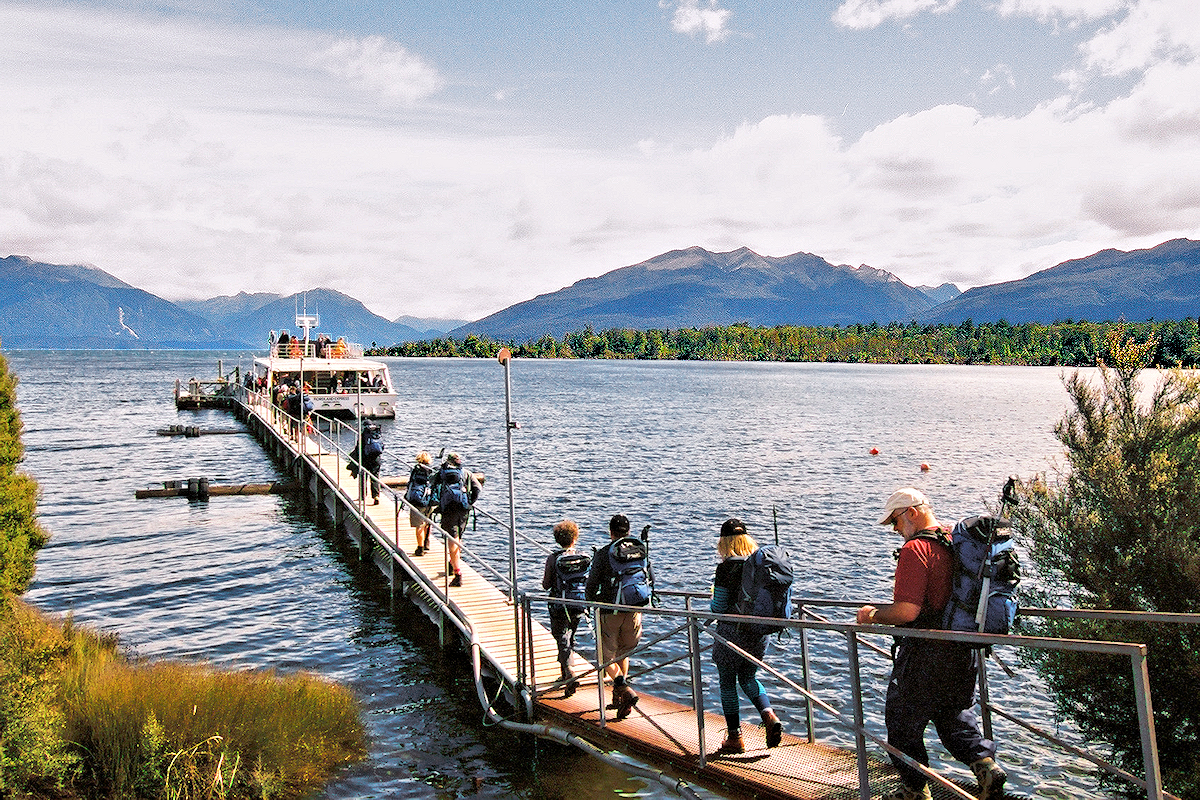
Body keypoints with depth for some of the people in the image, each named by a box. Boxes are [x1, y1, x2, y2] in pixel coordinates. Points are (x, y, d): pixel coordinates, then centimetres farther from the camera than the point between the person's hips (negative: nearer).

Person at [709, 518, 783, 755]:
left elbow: (718, 608, -13)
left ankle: (734, 738, 13)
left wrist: (712, 601, 9)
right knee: (749, 677, 22)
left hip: (732, 630, -5)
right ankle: (769, 715, -1)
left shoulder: (726, 567, -15)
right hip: (759, 630, 6)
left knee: (727, 682, 9)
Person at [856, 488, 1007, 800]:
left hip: (924, 654, -8)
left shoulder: (915, 549, -21)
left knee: (902, 721, 10)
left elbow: (907, 612, -27)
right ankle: (985, 762, 8)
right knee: (954, 714, 25)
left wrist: (874, 615, -9)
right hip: (962, 649, 8)